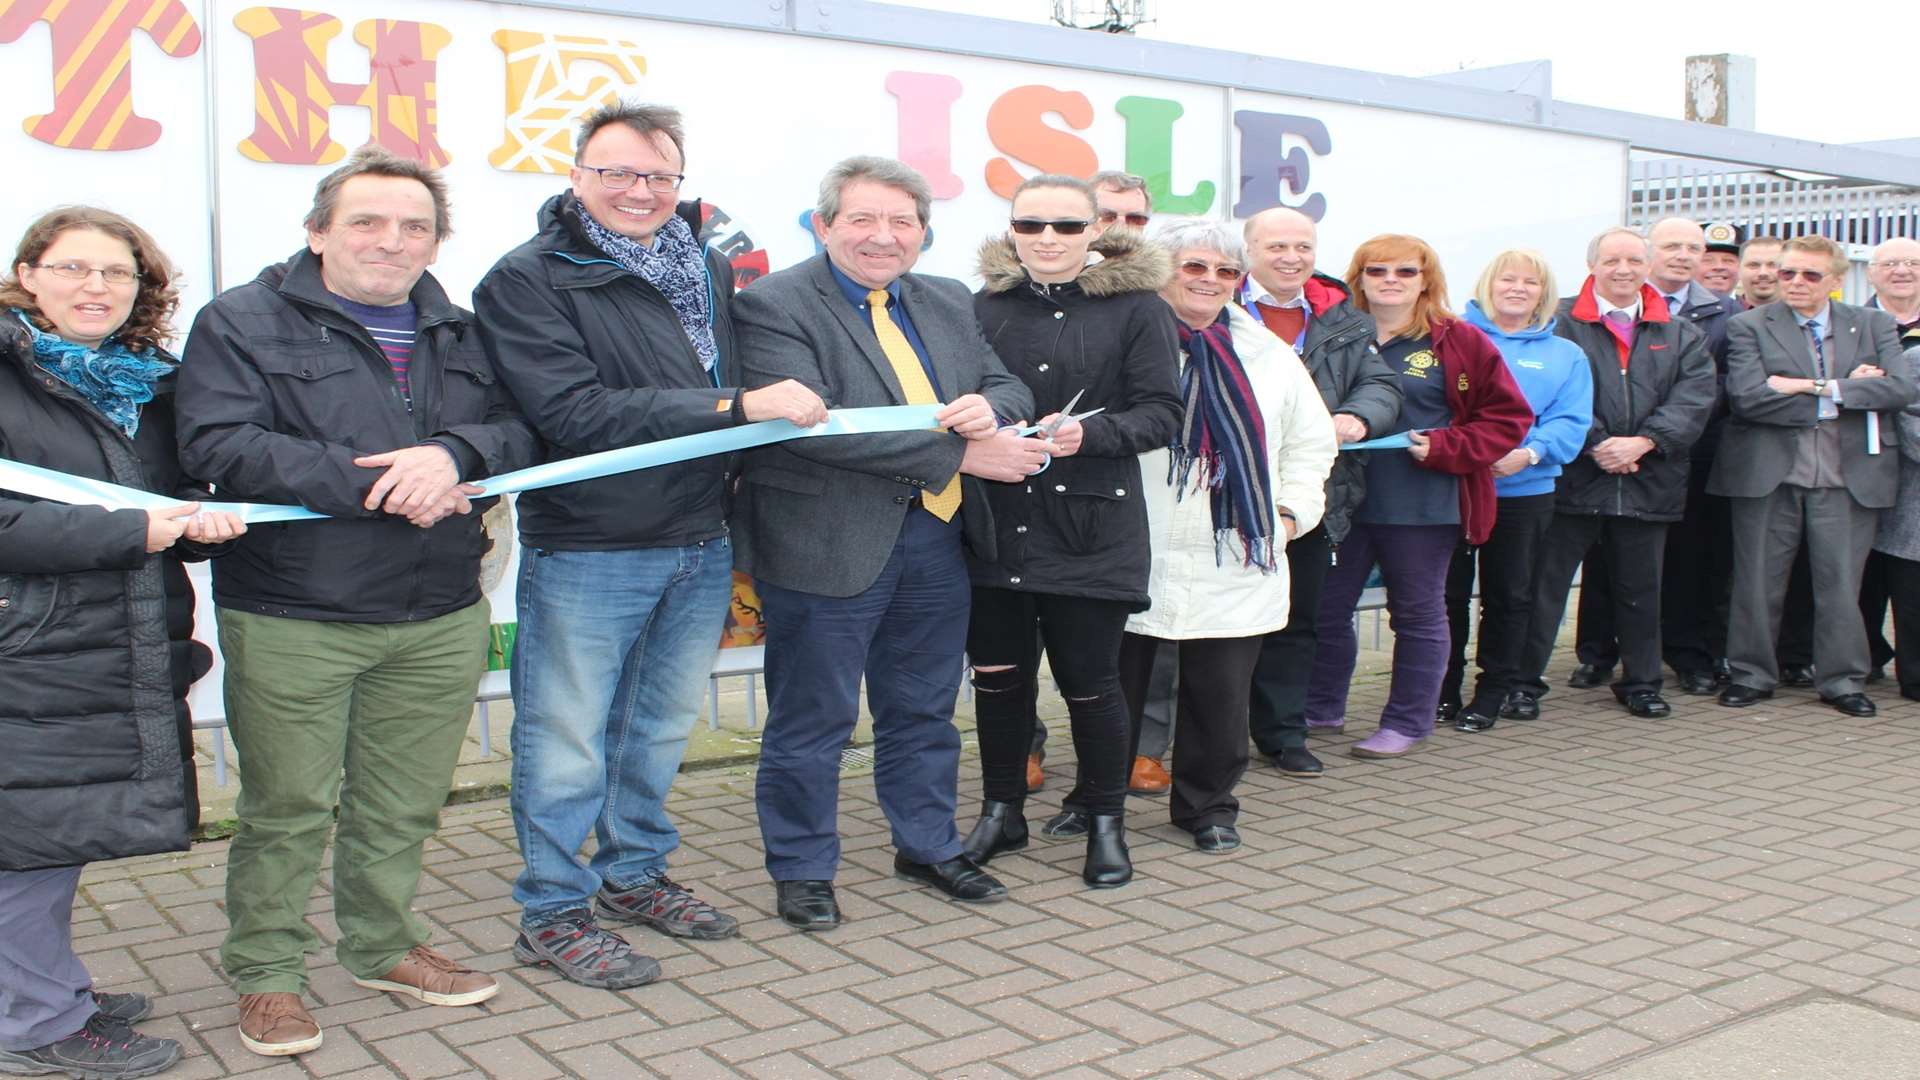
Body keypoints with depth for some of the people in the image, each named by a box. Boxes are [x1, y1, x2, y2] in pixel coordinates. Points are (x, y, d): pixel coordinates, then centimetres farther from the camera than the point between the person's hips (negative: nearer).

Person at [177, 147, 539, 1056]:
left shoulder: (460, 334, 14)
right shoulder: (242, 322, -1)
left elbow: (520, 432, 4)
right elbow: (220, 446, -15)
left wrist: (452, 454, -19)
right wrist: (378, 487, -20)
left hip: (439, 618, 4)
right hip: (291, 619, -4)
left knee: (404, 805, 14)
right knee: (287, 808, 6)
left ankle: (384, 946, 33)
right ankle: (264, 974, 23)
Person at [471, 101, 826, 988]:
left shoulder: (711, 271, 10)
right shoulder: (528, 280, -8)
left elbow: (752, 376, 19)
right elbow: (576, 411, -21)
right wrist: (736, 407, -25)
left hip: (701, 544, 6)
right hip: (584, 552, -6)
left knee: (661, 729, 18)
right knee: (566, 743, 4)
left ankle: (634, 875, 36)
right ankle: (552, 915, 20)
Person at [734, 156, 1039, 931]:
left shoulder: (950, 303, 12)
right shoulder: (773, 306, -12)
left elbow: (1009, 387, 15)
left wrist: (989, 407, -13)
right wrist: (960, 454, -23)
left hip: (937, 536, 6)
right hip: (828, 542, -6)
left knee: (924, 710, 19)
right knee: (811, 720, 6)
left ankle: (928, 846, 36)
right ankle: (802, 869, 23)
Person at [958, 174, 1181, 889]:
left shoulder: (1137, 308, -1)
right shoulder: (984, 306, 7)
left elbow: (1162, 413, -5)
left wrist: (1089, 434, -21)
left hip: (1091, 526, -3)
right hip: (994, 519, 3)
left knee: (1088, 678, 3)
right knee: (995, 670, 10)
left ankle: (1105, 820, 22)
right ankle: (1002, 811, 28)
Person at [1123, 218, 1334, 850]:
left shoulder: (1267, 355, 13)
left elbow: (1312, 443, 20)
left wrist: (1290, 511, 9)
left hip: (1232, 567, 3)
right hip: (1135, 558, -3)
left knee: (1220, 694, 8)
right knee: (1116, 687, 7)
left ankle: (1208, 805, 26)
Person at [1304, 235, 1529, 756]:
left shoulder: (1459, 342, -3)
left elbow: (1509, 417, -1)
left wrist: (1442, 447, -13)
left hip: (1423, 505, -3)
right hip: (1343, 498, 3)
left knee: (1418, 613, 8)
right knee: (1325, 608, 10)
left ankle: (1406, 723, 19)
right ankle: (1321, 708, 27)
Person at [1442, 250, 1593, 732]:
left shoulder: (1565, 355, 10)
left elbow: (1570, 423, 0)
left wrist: (1529, 453, -17)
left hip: (1524, 491, 2)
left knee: (1508, 596, 8)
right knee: (1448, 592, 5)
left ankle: (1493, 692, 19)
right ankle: (1443, 689, 17)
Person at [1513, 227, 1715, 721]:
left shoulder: (1681, 334, 12)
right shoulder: (1561, 324, 0)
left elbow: (1695, 397, 0)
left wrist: (1642, 442, -14)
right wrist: (1595, 445, -17)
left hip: (1648, 483, 3)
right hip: (1573, 479, -3)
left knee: (1641, 587, 12)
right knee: (1544, 582, -1)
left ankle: (1641, 683, 26)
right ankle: (1524, 681, 8)